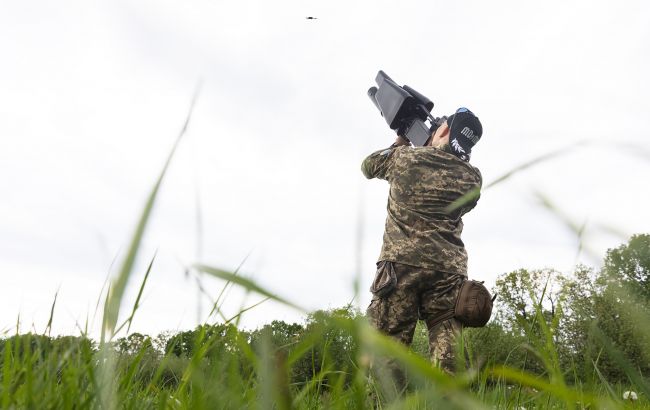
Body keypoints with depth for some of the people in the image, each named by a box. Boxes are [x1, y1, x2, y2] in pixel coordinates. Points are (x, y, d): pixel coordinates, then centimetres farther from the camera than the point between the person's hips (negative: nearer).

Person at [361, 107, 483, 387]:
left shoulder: (405, 157, 6)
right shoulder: (473, 179, 10)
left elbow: (369, 166, 26)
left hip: (401, 265, -2)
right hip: (449, 271, 2)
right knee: (446, 356, 0)